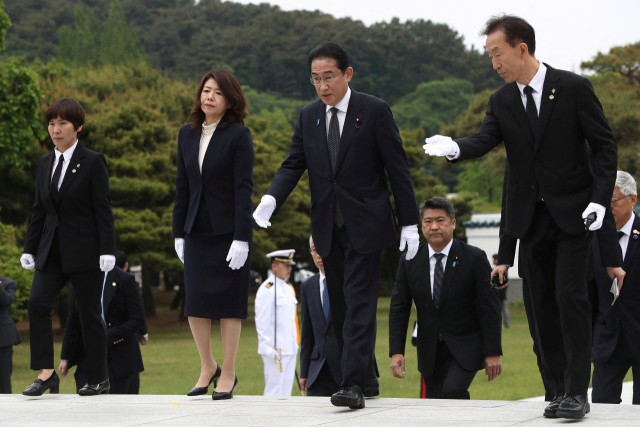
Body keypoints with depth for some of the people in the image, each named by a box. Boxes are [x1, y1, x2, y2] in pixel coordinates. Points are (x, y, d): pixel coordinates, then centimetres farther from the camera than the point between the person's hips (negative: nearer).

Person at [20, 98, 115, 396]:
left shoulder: (93, 162, -4)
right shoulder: (44, 164, 12)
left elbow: (103, 209, -8)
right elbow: (39, 209, 15)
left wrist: (107, 250, -14)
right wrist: (29, 248, 11)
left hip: (85, 252, -5)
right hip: (52, 251, 5)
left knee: (89, 313, 2)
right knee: (37, 303, -14)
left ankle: (99, 379, 13)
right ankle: (46, 373, -11)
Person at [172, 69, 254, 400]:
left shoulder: (239, 135, -7)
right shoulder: (187, 134, 9)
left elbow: (243, 187, -11)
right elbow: (183, 186, 13)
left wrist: (242, 237, -16)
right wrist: (178, 233, 10)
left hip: (228, 231, -5)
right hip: (197, 232, 5)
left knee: (228, 302, 1)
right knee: (195, 303, 3)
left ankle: (228, 374, 10)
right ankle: (207, 367, 20)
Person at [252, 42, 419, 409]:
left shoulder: (374, 111, -5)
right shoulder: (308, 116, 9)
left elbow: (398, 169, -4)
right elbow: (294, 165, 6)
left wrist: (410, 223, -7)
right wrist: (271, 199, -15)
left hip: (365, 225, -5)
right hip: (328, 227, 6)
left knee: (359, 305, -12)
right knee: (340, 308, 8)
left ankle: (354, 384, -18)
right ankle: (365, 375, 19)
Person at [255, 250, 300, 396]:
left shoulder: (289, 288, 17)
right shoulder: (267, 289, -10)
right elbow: (262, 321, -14)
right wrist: (269, 348, -18)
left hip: (290, 349, 9)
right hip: (276, 350, -9)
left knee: (286, 390, 9)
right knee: (274, 392, -9)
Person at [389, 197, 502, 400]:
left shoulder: (474, 258, -8)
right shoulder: (409, 262, 1)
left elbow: (490, 308, -8)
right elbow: (399, 309, 1)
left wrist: (493, 353, -13)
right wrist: (396, 352, -9)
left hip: (466, 347, -3)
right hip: (430, 350, 4)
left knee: (452, 390, -26)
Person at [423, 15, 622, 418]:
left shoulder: (573, 88, -7)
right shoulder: (502, 101, 5)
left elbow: (605, 144, -4)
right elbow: (484, 140, -10)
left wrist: (600, 199, -14)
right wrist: (455, 147, -33)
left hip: (573, 214, -4)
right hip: (529, 217, 5)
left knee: (570, 297, -12)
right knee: (540, 303, 6)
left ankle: (578, 392, -9)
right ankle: (556, 383, 16)